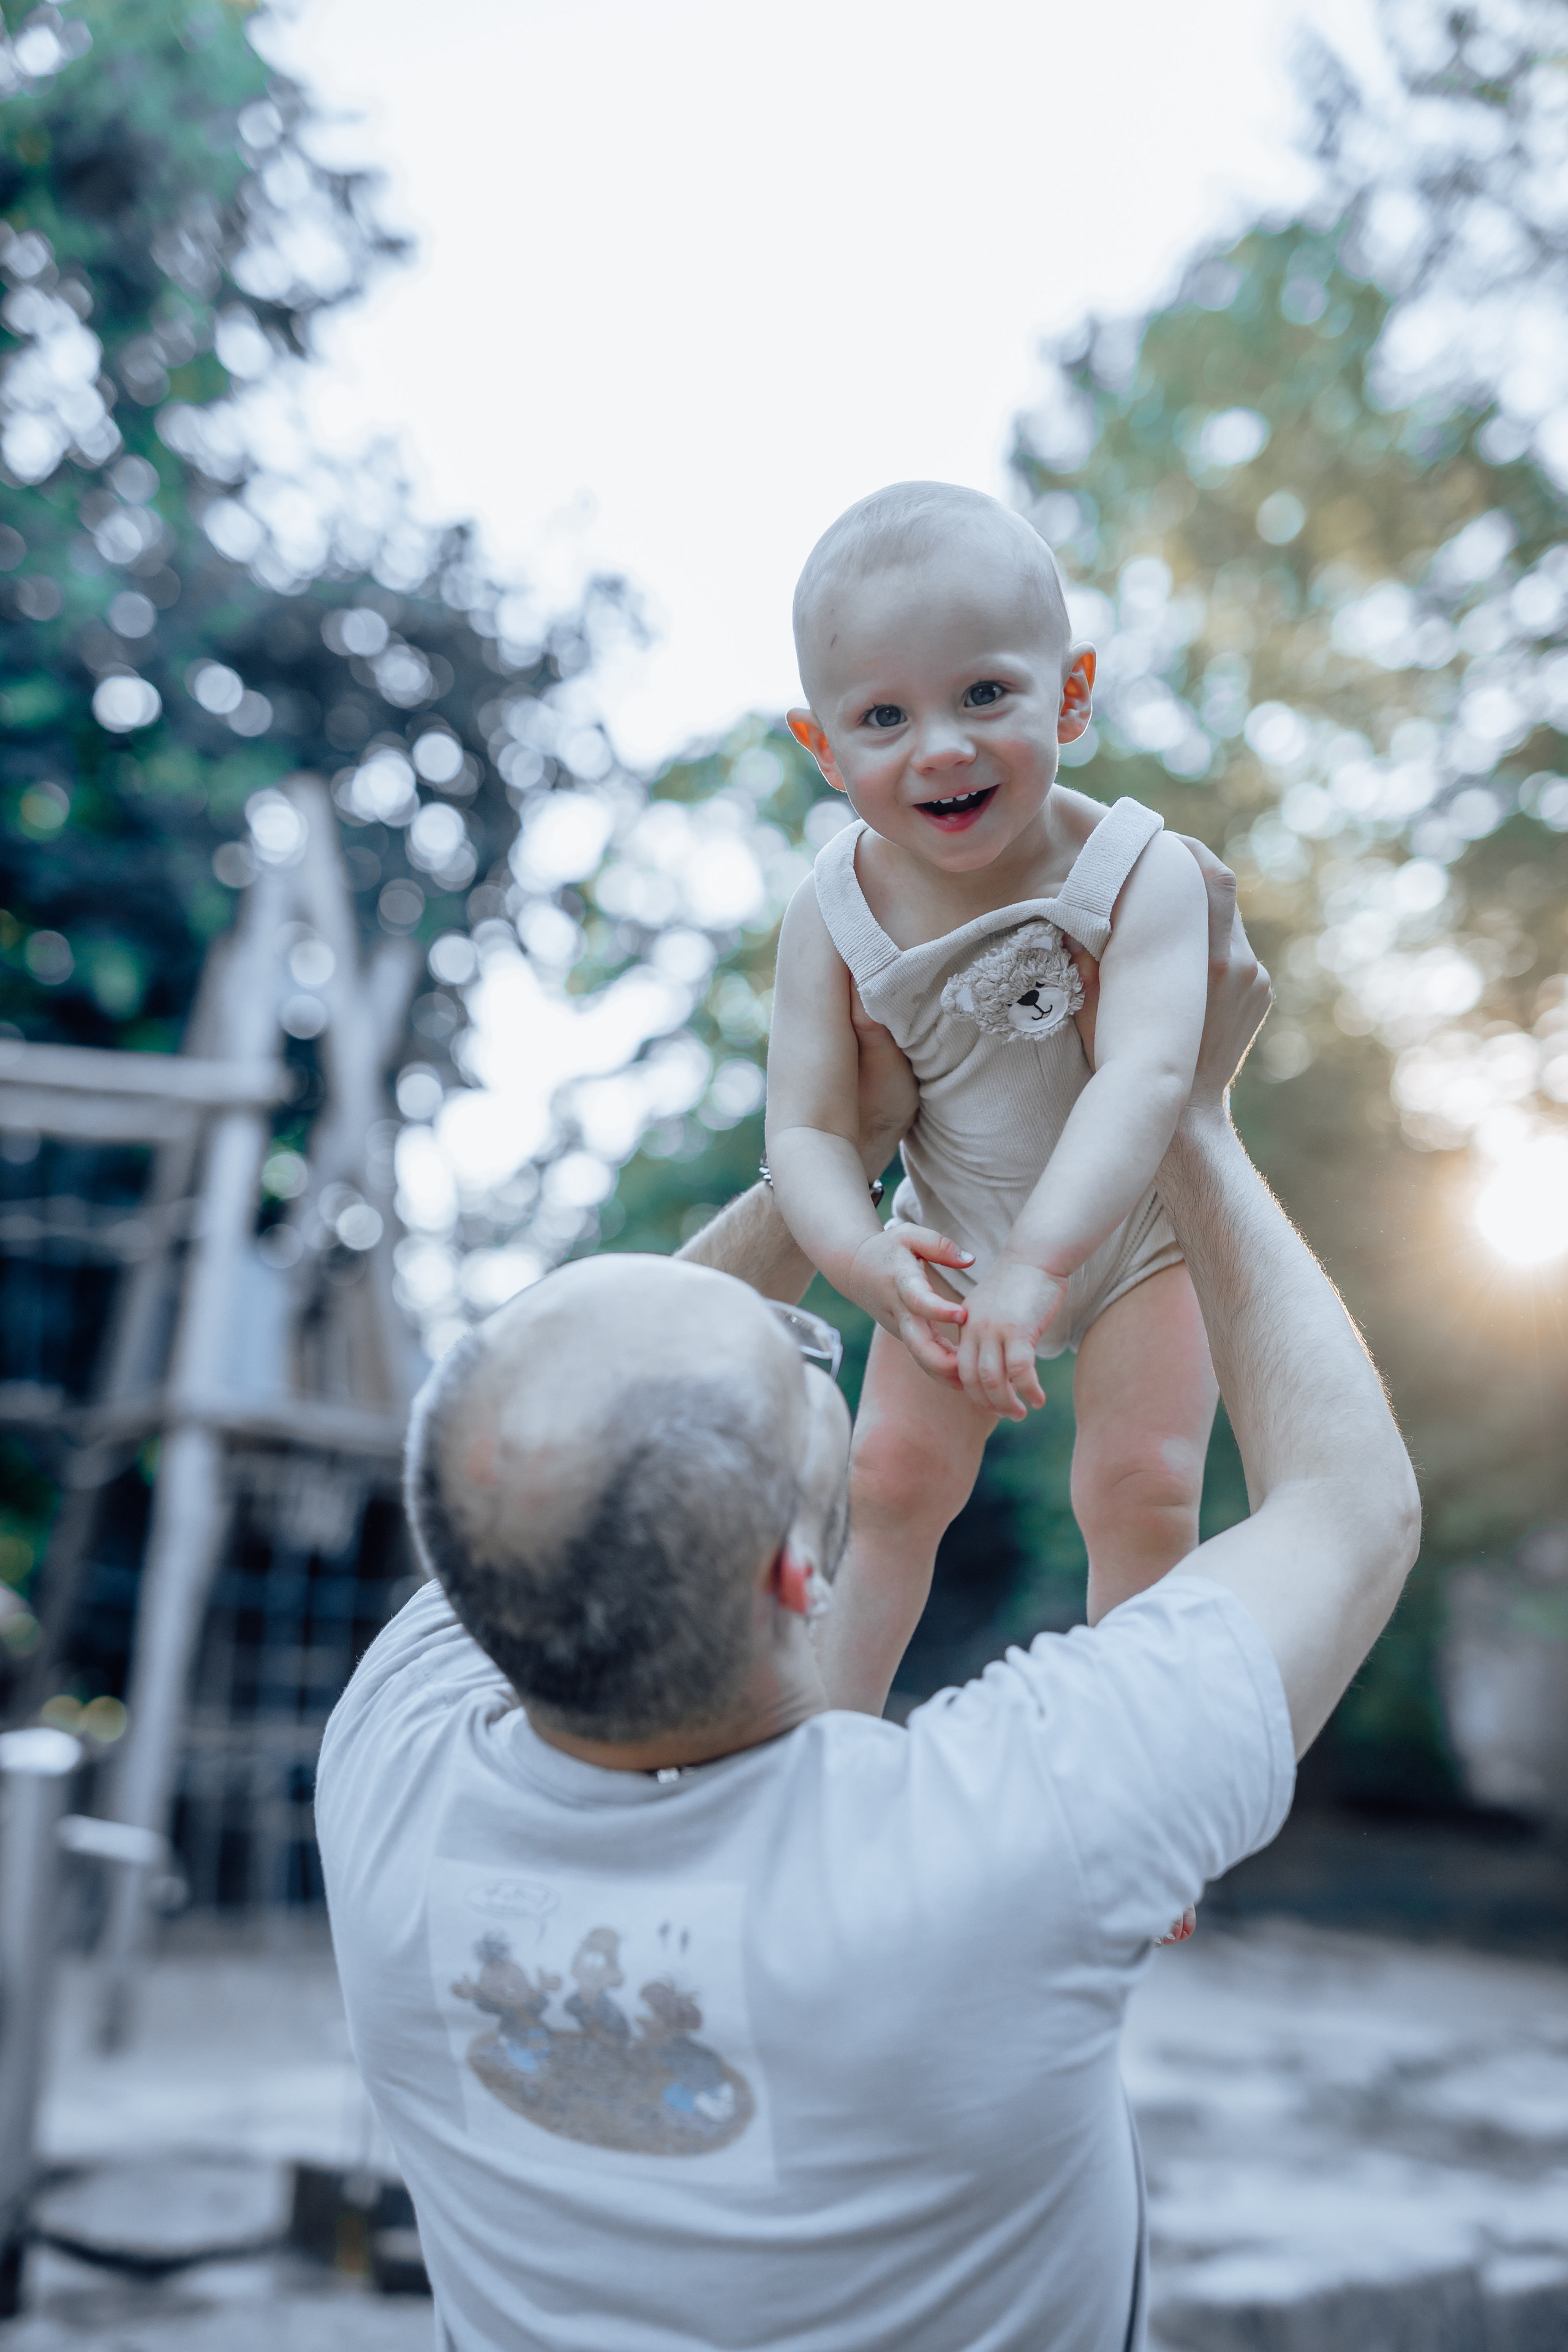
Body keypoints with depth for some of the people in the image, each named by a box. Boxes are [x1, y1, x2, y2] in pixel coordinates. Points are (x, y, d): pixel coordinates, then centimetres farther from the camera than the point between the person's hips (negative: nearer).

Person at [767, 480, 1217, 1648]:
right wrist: (864, 1259, -43)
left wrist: (1036, 1261, -56)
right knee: (892, 1474, 6)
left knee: (1142, 1491, -6)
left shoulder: (1141, 873, -30)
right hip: (955, 1237, 2)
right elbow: (807, 1126, -22)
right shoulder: (833, 915, -22)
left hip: (1135, 1224, -2)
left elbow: (1146, 1078, -43)